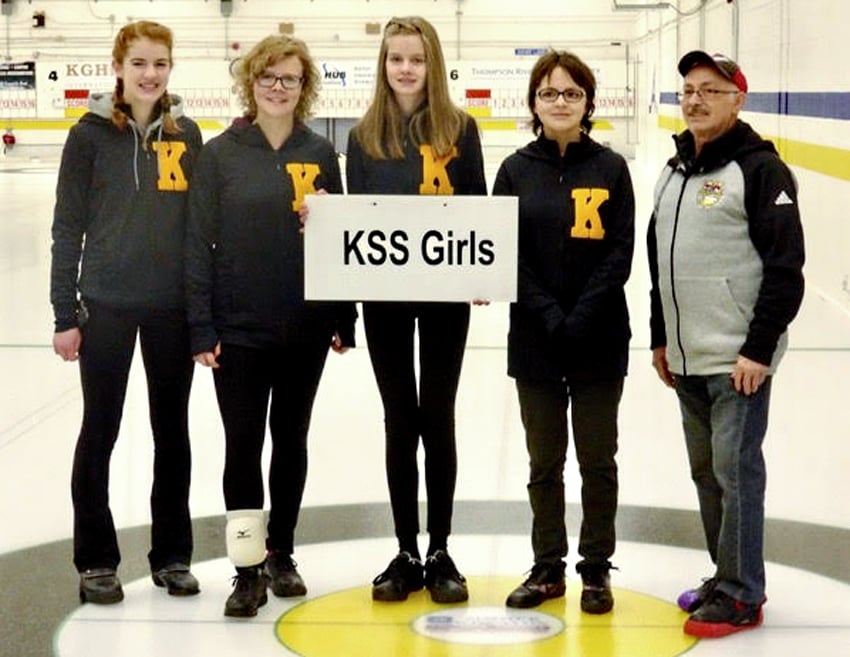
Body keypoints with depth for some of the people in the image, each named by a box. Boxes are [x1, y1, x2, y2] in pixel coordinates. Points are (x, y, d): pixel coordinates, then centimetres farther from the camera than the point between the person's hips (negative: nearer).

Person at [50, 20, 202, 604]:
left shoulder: (187, 135, 5)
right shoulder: (92, 135, -4)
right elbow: (68, 229, -3)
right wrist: (65, 314, -7)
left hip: (173, 307, 3)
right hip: (107, 304, -3)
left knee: (174, 430, 10)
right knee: (101, 429, 4)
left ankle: (172, 554, 21)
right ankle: (97, 560, 15)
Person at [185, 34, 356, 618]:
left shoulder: (320, 154, 4)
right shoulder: (221, 154, -2)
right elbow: (200, 244, -3)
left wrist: (344, 318, 5)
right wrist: (202, 327, -7)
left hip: (306, 328, 2)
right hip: (239, 329, -2)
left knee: (292, 439, 12)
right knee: (243, 444, -1)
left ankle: (282, 554, 25)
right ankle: (248, 569, 7)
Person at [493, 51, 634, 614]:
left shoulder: (610, 168, -1)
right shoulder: (517, 171, 2)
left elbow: (619, 255, -5)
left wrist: (581, 319, -15)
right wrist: (551, 318, -13)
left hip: (600, 340, -1)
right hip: (534, 341, 1)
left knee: (598, 461, 6)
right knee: (544, 462, 10)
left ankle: (596, 569, 18)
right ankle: (548, 568, 22)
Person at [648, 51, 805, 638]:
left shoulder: (760, 169, -10)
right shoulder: (675, 171, 14)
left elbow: (785, 268, -15)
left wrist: (759, 349, -17)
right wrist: (661, 338, 20)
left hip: (739, 362, -8)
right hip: (687, 360, 8)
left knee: (735, 471, -4)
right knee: (706, 472, 14)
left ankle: (741, 595, 5)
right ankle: (727, 579, 25)